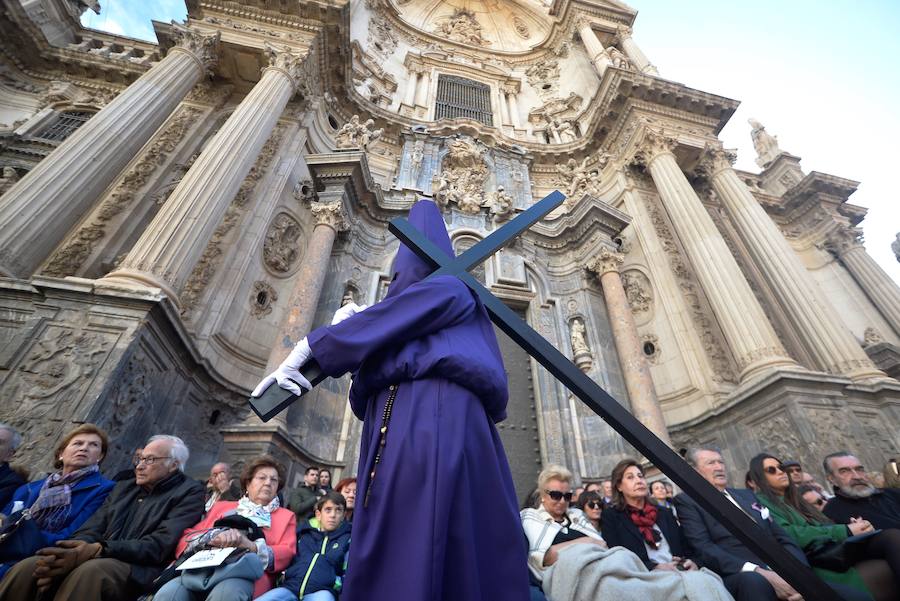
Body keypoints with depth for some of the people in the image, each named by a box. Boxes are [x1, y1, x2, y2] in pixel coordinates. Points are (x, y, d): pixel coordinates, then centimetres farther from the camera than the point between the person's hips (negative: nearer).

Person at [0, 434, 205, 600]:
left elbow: (159, 545, -13)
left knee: (90, 570, -36)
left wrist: (97, 550, -23)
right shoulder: (123, 487, 23)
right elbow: (92, 528, 11)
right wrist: (64, 555, -13)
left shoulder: (190, 492, -1)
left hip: (138, 570, -7)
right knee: (26, 568, -16)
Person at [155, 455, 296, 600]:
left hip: (247, 573, -2)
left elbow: (286, 554, 5)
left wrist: (252, 547, -12)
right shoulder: (222, 506, 27)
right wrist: (214, 537, -8)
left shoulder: (286, 516, 21)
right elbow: (188, 537, 14)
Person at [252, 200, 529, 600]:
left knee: (409, 542, -13)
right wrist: (348, 328, 25)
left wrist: (305, 350, -3)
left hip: (431, 416, -9)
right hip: (412, 419, 9)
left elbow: (380, 323, -4)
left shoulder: (444, 287, 10)